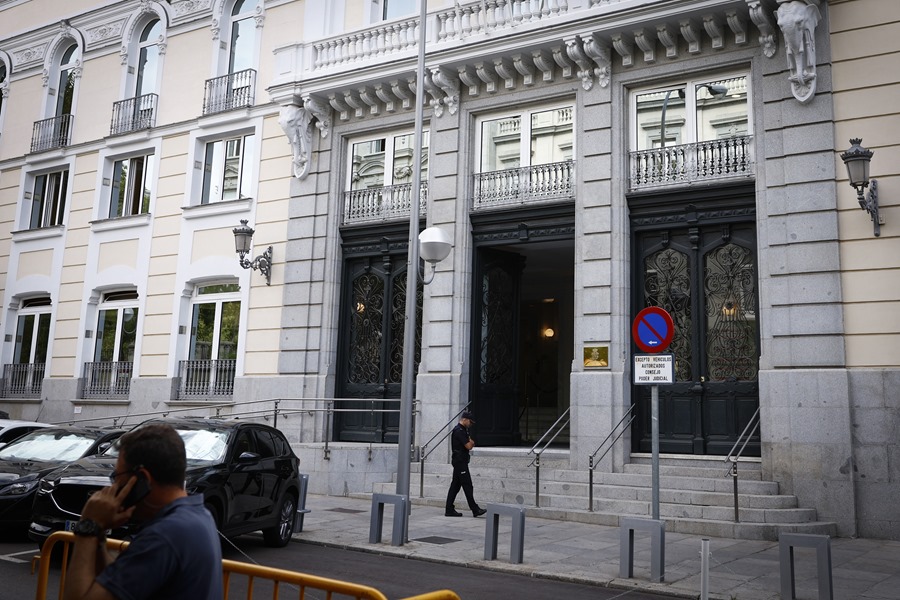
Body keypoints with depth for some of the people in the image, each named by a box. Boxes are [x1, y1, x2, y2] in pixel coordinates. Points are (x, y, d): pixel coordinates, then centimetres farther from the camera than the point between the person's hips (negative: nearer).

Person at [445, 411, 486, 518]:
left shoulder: (462, 430, 19)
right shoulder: (459, 431, -15)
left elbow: (470, 444, 19)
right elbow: (469, 446, -18)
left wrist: (470, 442, -3)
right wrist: (471, 442, 3)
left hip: (460, 462, 10)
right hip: (460, 461, -10)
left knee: (455, 485, 9)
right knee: (467, 486, -7)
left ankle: (449, 510, 10)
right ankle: (475, 510, -4)